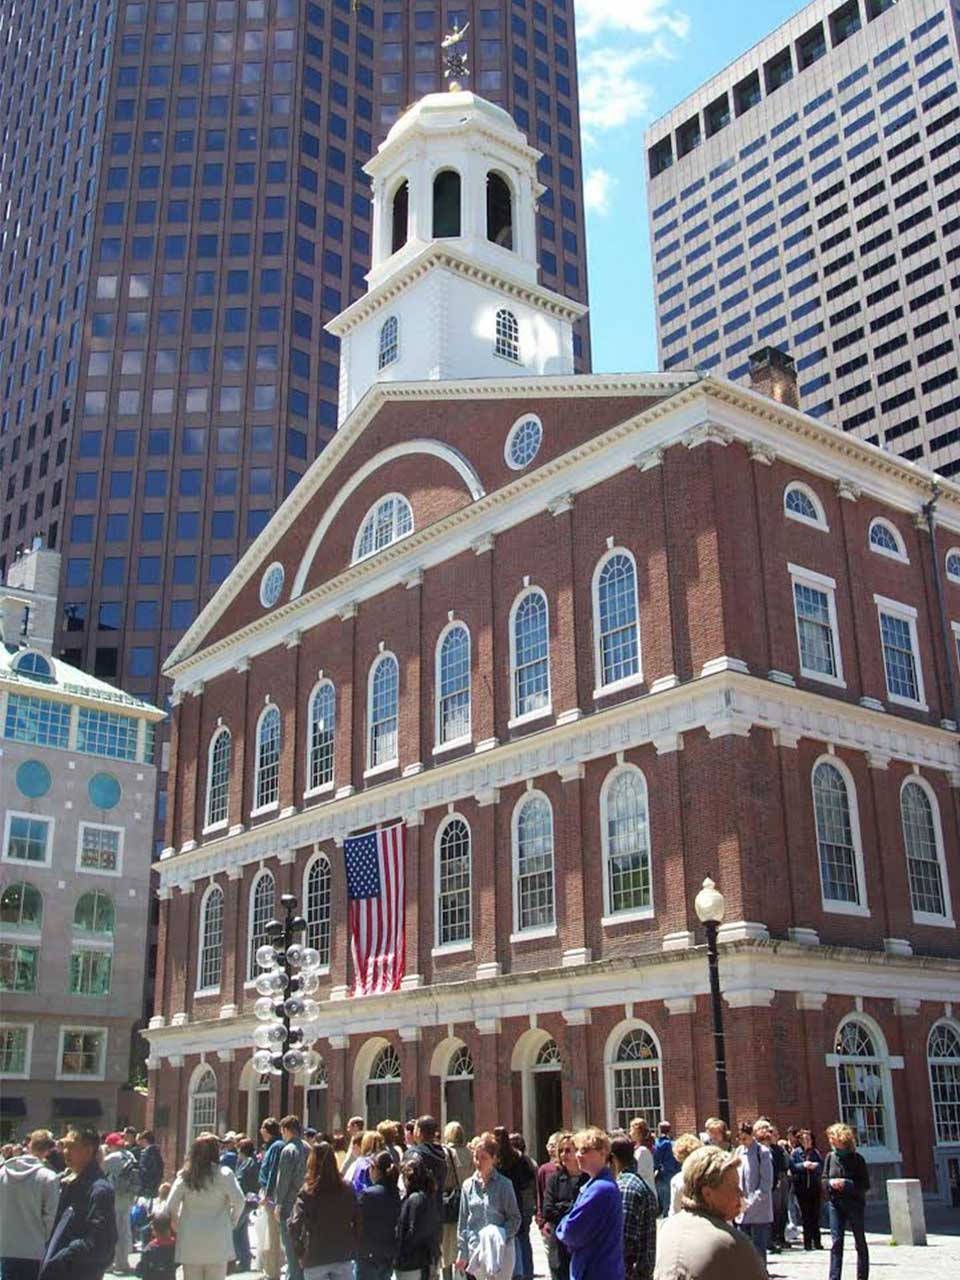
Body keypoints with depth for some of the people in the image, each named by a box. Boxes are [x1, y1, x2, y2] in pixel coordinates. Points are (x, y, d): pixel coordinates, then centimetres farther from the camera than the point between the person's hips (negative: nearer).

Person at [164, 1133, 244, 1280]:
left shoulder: (184, 1175, 1)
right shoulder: (224, 1174, -6)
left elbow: (171, 1205, -2)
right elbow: (238, 1201, -12)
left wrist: (180, 1226, 11)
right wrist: (232, 1223, 4)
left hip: (190, 1241, 2)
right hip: (217, 1240, -2)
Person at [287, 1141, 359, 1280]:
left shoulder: (307, 1192, -12)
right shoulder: (346, 1190, -3)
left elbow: (294, 1226, -18)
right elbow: (357, 1222, -1)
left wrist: (300, 1250, -4)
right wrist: (352, 1249, 8)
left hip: (315, 1259, -2)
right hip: (343, 1257, 2)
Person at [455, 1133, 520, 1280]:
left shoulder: (503, 1184, -3)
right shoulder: (468, 1185, 6)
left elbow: (515, 1218, -2)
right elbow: (463, 1221, 9)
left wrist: (501, 1238, -16)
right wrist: (462, 1253, 6)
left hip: (501, 1250, -3)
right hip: (475, 1248, 3)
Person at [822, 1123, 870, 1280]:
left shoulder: (856, 1159, -8)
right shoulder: (830, 1157, 3)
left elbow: (865, 1185, -8)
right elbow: (823, 1179, 10)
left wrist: (847, 1184, -21)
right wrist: (831, 1182, -12)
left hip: (854, 1204, -2)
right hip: (835, 1204, 3)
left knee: (860, 1242, 9)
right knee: (836, 1243, -1)